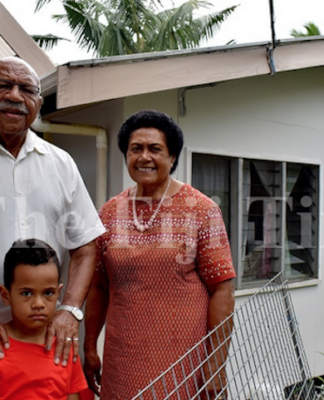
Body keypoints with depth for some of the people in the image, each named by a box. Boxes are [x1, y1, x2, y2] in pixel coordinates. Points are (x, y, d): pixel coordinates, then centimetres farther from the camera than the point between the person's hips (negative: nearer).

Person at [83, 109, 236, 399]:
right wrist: (89, 349, 10)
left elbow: (222, 290, -8)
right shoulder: (110, 212, 4)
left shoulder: (202, 210, -6)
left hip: (185, 362, -3)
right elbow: (98, 287, 9)